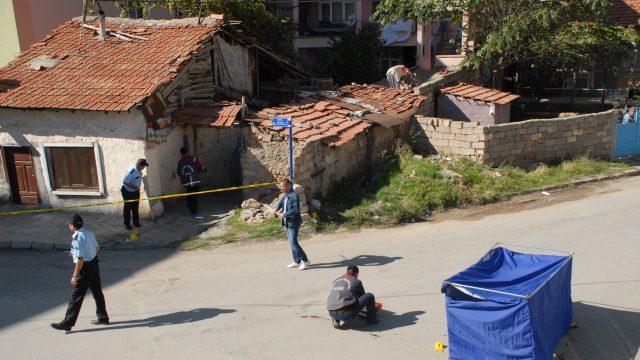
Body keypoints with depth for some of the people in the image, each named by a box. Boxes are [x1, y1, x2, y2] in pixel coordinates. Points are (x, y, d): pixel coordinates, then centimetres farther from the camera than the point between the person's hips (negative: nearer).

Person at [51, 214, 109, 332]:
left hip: (85, 268, -9)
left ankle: (67, 323, 7)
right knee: (97, 292, 17)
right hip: (94, 264, 9)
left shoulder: (77, 239, -22)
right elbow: (96, 247, 17)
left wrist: (75, 276, -18)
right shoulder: (89, 233, 3)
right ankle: (103, 318, 28)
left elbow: (80, 259, -24)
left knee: (76, 296, -1)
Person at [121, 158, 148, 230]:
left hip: (136, 192, 7)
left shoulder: (139, 170, -7)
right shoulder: (131, 171, -32)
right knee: (128, 208, 8)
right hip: (128, 192, -7)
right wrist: (135, 187, -26)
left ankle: (136, 221, 30)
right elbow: (125, 182, -28)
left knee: (135, 207, 17)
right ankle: (127, 223, 21)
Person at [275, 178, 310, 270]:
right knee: (291, 242, 15)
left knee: (293, 242, -11)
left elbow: (296, 209, -24)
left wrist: (284, 214, -24)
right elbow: (279, 205, 12)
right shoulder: (284, 196, 10)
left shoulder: (294, 196, -16)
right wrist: (277, 211, -10)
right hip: (287, 222, 9)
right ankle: (297, 261, 26)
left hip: (293, 222, -9)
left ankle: (305, 261, -3)